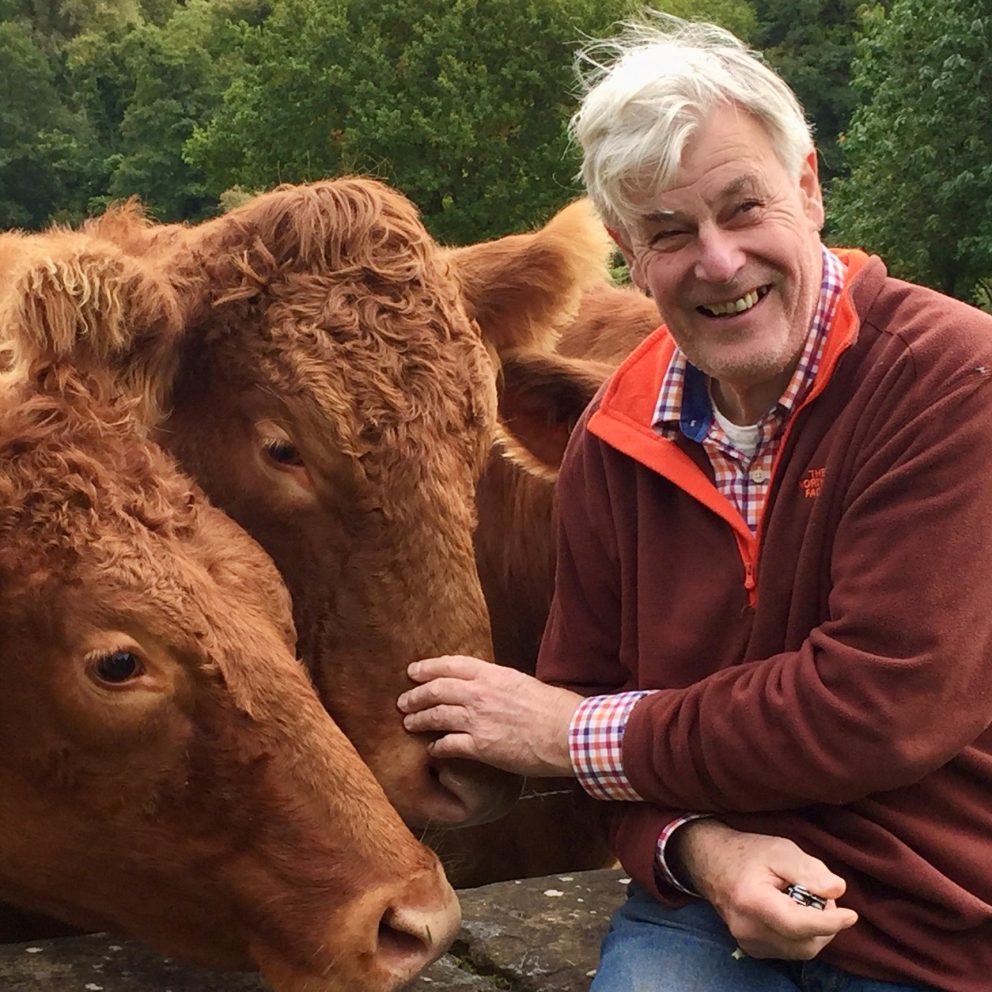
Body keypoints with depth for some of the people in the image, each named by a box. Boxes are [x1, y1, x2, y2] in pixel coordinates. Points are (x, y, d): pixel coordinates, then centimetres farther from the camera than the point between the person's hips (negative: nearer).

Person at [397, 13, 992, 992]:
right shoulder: (616, 436, 2)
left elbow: (886, 703, -21)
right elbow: (587, 687, 6)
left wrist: (582, 733, -12)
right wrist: (699, 849, -14)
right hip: (708, 910, 3)